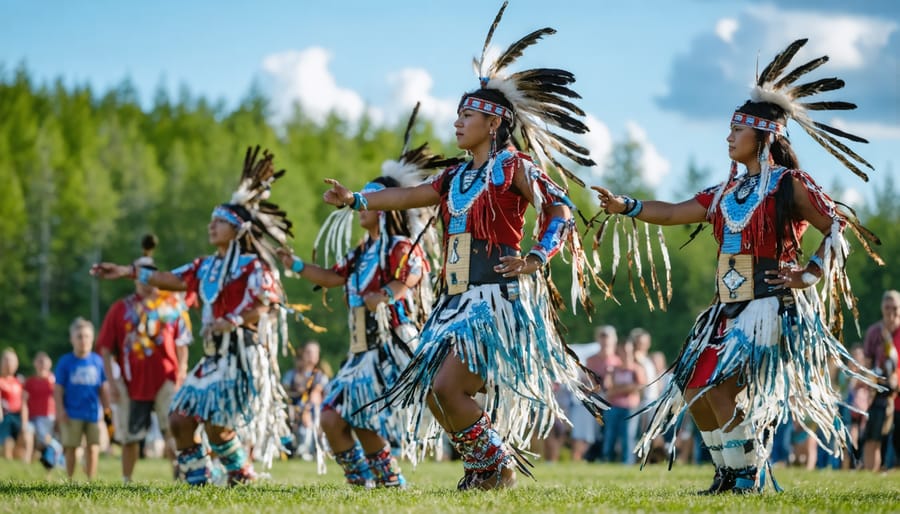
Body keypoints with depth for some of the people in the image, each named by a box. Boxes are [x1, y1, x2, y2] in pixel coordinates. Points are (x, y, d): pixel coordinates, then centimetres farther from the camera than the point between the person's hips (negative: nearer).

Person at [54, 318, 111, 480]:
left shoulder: (97, 361, 4)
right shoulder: (65, 362, -2)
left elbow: (104, 387, 10)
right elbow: (58, 388, -1)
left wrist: (106, 407, 6)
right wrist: (60, 409, -8)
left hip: (93, 412, 2)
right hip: (72, 413, -2)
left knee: (93, 448, -1)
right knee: (71, 448, 3)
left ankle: (91, 481, 4)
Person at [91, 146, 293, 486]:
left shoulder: (253, 266, -7)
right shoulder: (207, 267, 15)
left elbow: (268, 306, -15)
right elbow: (170, 280, 18)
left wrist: (232, 322, -21)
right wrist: (127, 272, 15)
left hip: (244, 356, -8)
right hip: (215, 358, 8)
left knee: (217, 423, -16)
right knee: (179, 417, 2)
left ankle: (242, 475, 5)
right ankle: (197, 480, 11)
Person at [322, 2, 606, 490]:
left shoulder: (513, 167, -4)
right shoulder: (456, 178, 18)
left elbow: (561, 209, -12)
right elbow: (408, 196, 16)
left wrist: (536, 260, -23)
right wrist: (355, 200, 8)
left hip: (498, 299, -8)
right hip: (459, 300, 8)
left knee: (445, 387, -18)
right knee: (435, 393, 4)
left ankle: (497, 462, 0)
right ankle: (483, 466, 19)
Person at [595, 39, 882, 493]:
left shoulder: (789, 185, -6)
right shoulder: (729, 192, 14)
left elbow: (837, 229, -7)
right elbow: (673, 213, 14)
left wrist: (809, 275, -15)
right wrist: (626, 207, 4)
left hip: (771, 307, -8)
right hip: (729, 309, 8)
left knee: (722, 388, -18)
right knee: (694, 392, 4)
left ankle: (749, 478, -4)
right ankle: (729, 474, 18)